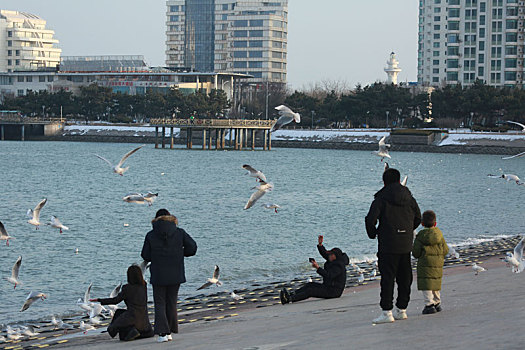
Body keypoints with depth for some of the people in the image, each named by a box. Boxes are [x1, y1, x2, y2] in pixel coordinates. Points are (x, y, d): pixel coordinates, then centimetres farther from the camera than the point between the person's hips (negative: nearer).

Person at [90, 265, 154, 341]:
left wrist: (99, 300, 8)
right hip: (144, 319, 5)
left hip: (133, 317, -5)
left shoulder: (127, 288, -9)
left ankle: (131, 330, -10)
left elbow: (115, 300, -1)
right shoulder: (144, 286, 3)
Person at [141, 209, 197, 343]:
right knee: (171, 303, 13)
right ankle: (169, 332, 15)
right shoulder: (179, 233, -1)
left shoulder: (151, 235, -3)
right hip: (176, 275, 2)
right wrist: (180, 253, 10)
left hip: (158, 275, -2)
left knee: (160, 303, 4)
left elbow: (146, 256, -1)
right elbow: (192, 247, -5)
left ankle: (162, 333, -9)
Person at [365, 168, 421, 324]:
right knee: (404, 278, 13)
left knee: (387, 278, -5)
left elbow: (370, 219, -15)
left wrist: (373, 233, 3)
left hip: (388, 246, -5)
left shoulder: (381, 198, -9)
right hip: (406, 245, 5)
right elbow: (418, 218, 16)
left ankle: (387, 312, -9)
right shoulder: (409, 198, 7)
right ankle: (401, 310, 20)